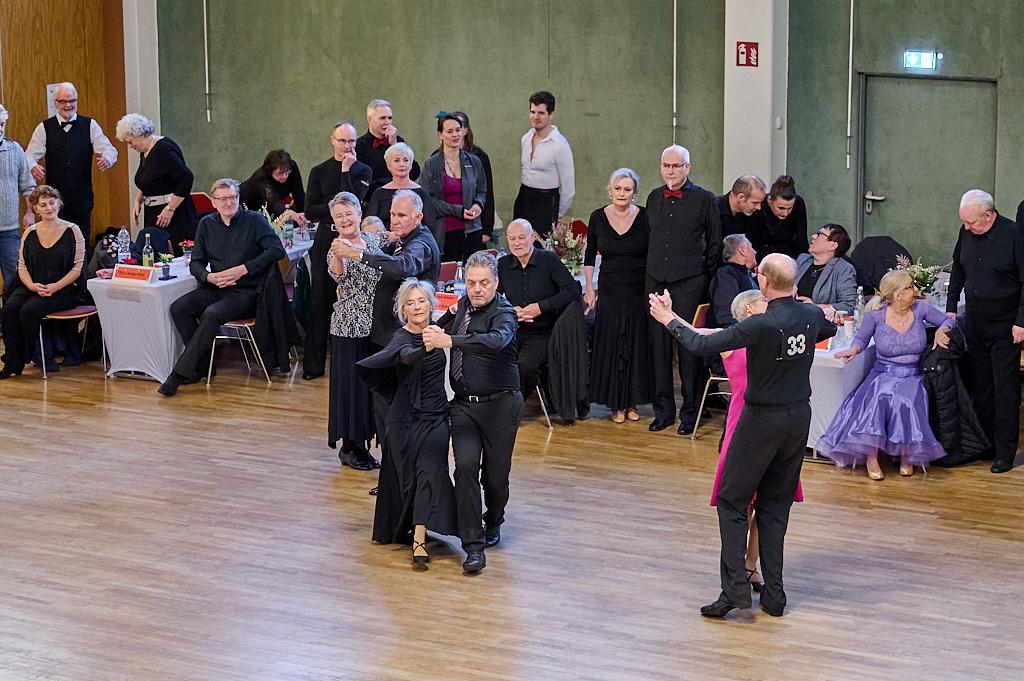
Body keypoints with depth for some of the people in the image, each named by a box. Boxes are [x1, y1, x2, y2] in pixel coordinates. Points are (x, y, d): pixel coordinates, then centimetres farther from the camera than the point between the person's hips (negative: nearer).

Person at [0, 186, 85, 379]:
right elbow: (22, 266, 9)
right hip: (32, 287, 4)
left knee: (29, 310, -30)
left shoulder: (72, 231, -1)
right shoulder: (30, 233, 11)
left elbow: (78, 266, -5)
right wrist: (32, 285, -12)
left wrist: (56, 287, -17)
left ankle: (27, 358, -11)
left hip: (64, 290, -4)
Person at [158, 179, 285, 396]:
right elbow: (195, 263, 13)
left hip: (246, 291, -5)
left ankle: (179, 374, -28)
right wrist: (209, 277, -11)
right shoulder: (206, 224, 12)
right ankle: (202, 364, -14)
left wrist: (242, 270, -18)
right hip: (215, 288, 5)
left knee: (211, 314, -32)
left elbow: (277, 249, -13)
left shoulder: (254, 221, -1)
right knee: (179, 308, -20)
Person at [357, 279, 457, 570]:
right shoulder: (401, 338, -15)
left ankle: (419, 540, -20)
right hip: (407, 418, -4)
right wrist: (426, 349, -59)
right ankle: (400, 528, 29)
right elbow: (406, 356, -40)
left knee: (431, 470, -12)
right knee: (406, 475, 4)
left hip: (436, 416, 4)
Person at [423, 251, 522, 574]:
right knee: (466, 466, -13)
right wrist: (442, 324, 7)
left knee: (495, 474, 1)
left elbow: (497, 340, -37)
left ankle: (493, 521, 34)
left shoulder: (503, 312, -13)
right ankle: (473, 546, -13)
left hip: (500, 403, -4)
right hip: (464, 403, 5)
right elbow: (442, 330, 30)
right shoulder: (463, 305, 8)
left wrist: (450, 340, -46)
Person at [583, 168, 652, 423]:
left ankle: (632, 402, 13)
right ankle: (616, 404, 8)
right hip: (610, 292, 1)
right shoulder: (598, 218, 1)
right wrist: (589, 288, 5)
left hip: (639, 292, -1)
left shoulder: (645, 218, -4)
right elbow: (590, 256, 10)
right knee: (610, 346, 1)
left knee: (637, 346, 3)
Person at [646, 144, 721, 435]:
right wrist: (653, 269, 15)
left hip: (689, 282, -4)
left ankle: (690, 412, 6)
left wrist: (706, 277, 2)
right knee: (659, 345, 5)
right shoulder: (654, 198, 12)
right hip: (656, 281, 4)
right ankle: (663, 410, 14)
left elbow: (714, 243, 3)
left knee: (689, 347, -3)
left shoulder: (704, 199, -1)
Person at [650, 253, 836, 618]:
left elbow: (702, 344, -19)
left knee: (732, 501, 5)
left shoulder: (761, 325, -23)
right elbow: (831, 327, 24)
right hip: (799, 417, 6)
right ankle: (773, 595, 12)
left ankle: (735, 588, -4)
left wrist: (669, 319, -3)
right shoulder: (812, 316, -3)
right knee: (775, 505, 13)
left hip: (763, 420, -6)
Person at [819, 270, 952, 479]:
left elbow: (947, 321, 14)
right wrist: (853, 349, -11)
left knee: (906, 401, -33)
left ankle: (907, 454, -13)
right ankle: (871, 456, -24)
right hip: (883, 374, -1)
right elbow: (862, 338, 10)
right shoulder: (876, 314, -3)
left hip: (912, 376, 1)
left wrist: (941, 331, -8)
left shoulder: (919, 308, 2)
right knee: (879, 397, -35)